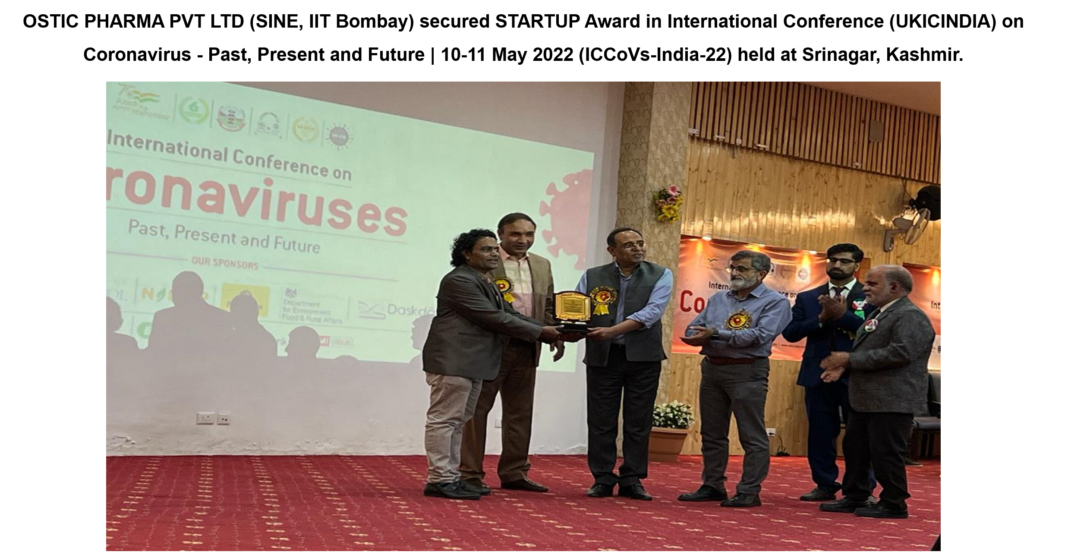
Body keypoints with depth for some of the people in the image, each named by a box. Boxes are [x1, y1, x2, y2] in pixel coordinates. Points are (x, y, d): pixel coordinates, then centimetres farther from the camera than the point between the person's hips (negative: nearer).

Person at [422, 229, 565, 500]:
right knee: (445, 419, -5)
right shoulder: (459, 281, -13)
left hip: (473, 363, 10)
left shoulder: (486, 283, 19)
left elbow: (510, 314, 16)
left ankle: (450, 477, 18)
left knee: (457, 422, 12)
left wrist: (550, 331, 4)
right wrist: (541, 332, -13)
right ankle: (439, 480, -1)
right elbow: (493, 318, -18)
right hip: (453, 361, -10)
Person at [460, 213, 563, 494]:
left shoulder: (542, 266, 14)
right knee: (477, 409, 2)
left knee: (520, 412, 12)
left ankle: (514, 473, 23)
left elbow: (548, 305, 16)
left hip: (526, 349, 6)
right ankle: (470, 474, 9)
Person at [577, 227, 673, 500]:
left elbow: (652, 311, -12)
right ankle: (603, 479, 15)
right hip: (602, 356, 1)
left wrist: (612, 330, -22)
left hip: (643, 357, -1)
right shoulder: (592, 276, 6)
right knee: (601, 420, 4)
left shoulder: (660, 275, 2)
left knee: (638, 422, 5)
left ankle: (632, 480, 15)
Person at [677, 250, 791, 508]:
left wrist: (716, 333, -18)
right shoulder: (718, 299, 15)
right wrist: (703, 337, -15)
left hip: (746, 372, -6)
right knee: (712, 433, 12)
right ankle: (712, 485, 22)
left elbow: (760, 335, -17)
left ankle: (749, 492, 7)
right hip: (711, 369, 6)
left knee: (752, 436, -1)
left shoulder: (775, 302, -3)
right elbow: (692, 330, 9)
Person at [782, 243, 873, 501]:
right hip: (818, 375, 3)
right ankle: (825, 485, 21)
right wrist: (821, 318, -11)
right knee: (820, 434, 9)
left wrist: (843, 314, -19)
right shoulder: (807, 298, 11)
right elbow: (790, 332, 1)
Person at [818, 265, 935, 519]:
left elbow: (900, 353, -25)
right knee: (854, 449, 14)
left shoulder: (911, 316, -13)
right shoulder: (877, 314, 18)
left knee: (885, 453, -3)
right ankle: (854, 497, 24)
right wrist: (844, 365, 5)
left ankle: (894, 505, 11)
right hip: (865, 399, 10)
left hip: (892, 401, -10)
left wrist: (849, 359, -21)